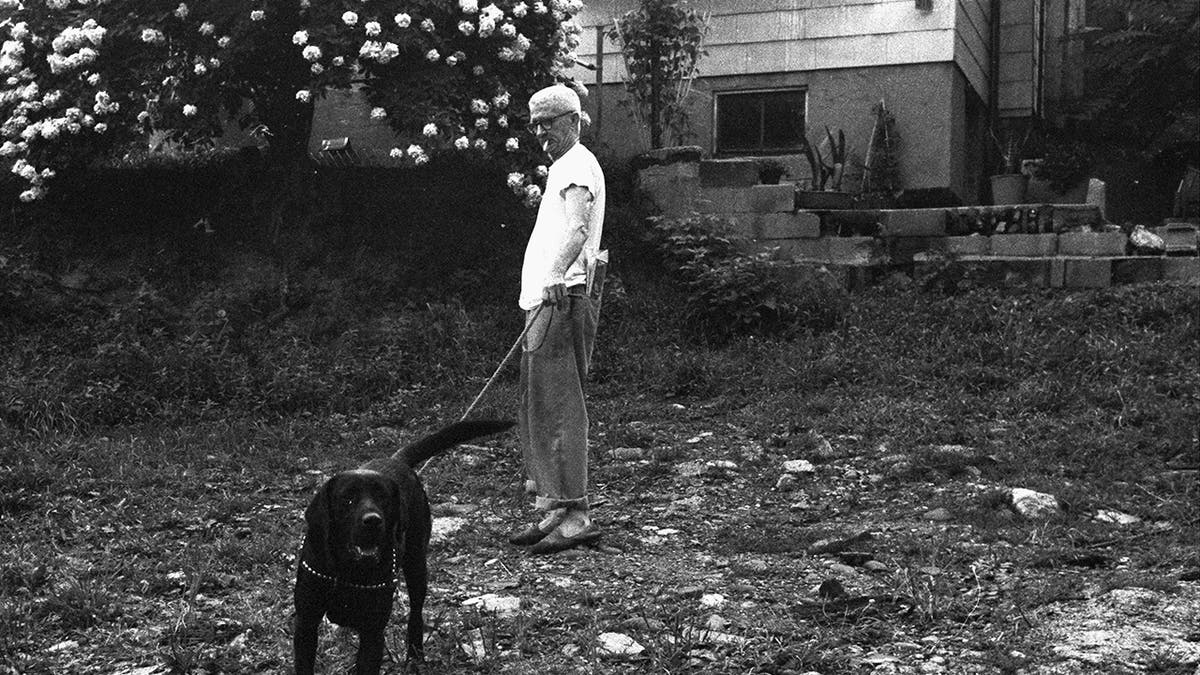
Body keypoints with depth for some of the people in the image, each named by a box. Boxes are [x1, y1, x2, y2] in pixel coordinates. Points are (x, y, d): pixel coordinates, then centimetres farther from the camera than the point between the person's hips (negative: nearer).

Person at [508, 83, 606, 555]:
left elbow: (578, 228, -27)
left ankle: (574, 515, -13)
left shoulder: (577, 166, -8)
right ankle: (554, 510, 18)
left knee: (556, 409, -13)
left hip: (561, 300, -11)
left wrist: (556, 273, -42)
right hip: (546, 302, 11)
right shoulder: (564, 167, 24)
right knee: (537, 413, 12)